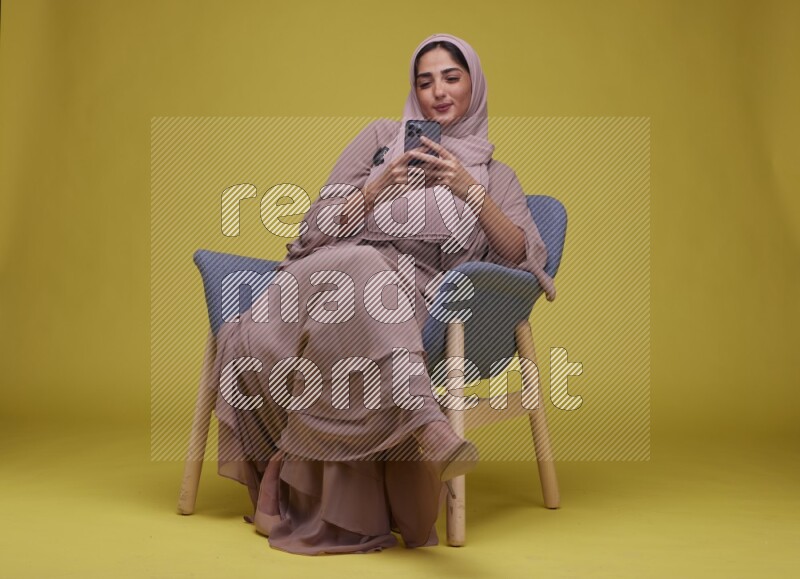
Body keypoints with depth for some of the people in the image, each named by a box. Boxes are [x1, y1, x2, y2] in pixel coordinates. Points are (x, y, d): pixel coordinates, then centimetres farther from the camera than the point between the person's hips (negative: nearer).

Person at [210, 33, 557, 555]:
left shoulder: (497, 176, 25)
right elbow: (325, 221, 15)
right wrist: (384, 182, -1)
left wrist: (470, 190, -5)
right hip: (341, 263, 1)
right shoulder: (382, 136, 25)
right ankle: (423, 419, -55)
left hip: (418, 288, 0)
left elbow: (523, 257, 7)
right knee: (362, 268, -40)